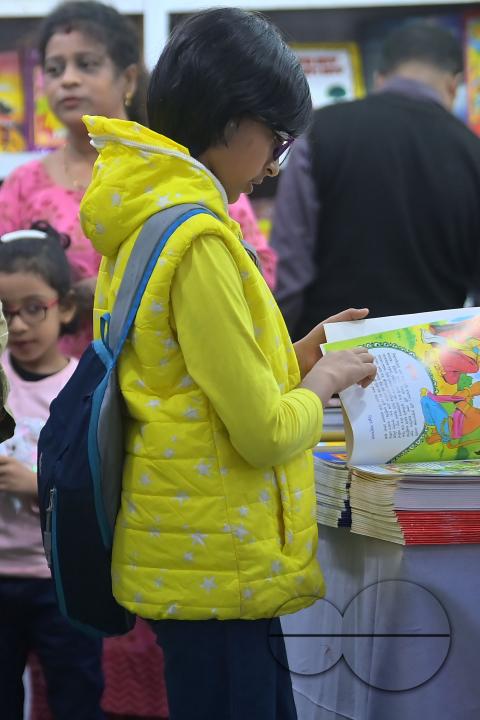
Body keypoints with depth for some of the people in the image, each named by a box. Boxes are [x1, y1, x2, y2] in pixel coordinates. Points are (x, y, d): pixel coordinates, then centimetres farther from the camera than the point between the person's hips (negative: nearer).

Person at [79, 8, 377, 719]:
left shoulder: (144, 221, 8)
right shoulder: (199, 242, -21)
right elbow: (264, 433, -19)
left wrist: (295, 355, 14)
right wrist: (324, 379, -2)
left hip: (185, 554, 10)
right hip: (218, 568, -10)